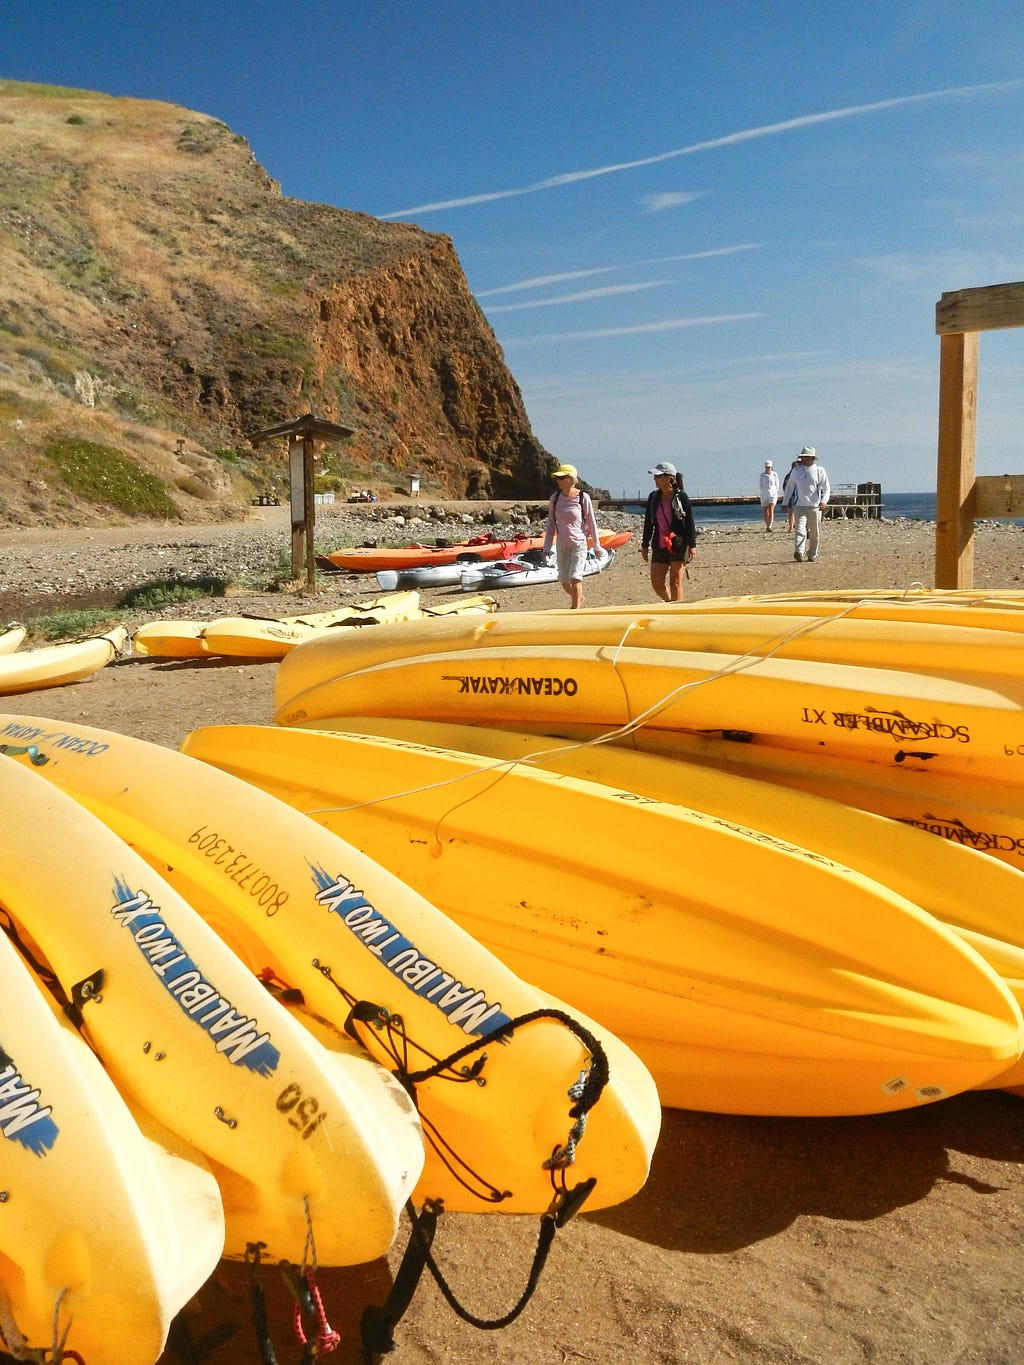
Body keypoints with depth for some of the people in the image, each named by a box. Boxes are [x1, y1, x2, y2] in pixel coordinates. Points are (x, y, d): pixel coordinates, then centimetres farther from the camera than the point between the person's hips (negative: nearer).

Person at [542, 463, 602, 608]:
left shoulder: (583, 497, -10)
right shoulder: (554, 498, -1)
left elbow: (591, 522, -2)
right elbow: (551, 525, 6)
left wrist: (596, 546, 2)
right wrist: (546, 548, 4)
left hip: (579, 543, -4)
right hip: (562, 545, 4)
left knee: (575, 577, -15)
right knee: (564, 581, 9)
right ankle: (579, 598, 39)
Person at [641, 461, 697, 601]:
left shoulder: (681, 497, -5)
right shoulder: (653, 497, 8)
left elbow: (690, 522, -4)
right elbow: (648, 523, 13)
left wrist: (692, 545, -8)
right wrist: (645, 546, 12)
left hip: (678, 545, -5)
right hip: (659, 546, 5)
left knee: (675, 582, -4)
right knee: (656, 582, 1)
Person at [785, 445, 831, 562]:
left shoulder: (819, 470, 4)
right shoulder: (796, 471, 10)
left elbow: (826, 488, -1)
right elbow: (789, 487, 19)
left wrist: (824, 501, -19)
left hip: (815, 506, 0)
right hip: (799, 505, 1)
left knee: (814, 534, 6)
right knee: (799, 529, -18)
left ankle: (812, 556, 17)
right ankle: (798, 553, -32)